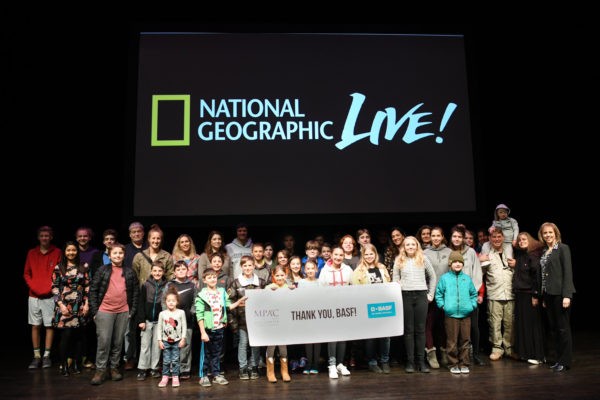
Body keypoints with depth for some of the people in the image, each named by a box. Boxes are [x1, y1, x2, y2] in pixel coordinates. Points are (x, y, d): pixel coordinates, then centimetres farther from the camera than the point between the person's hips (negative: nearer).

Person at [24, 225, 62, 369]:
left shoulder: (57, 253, 0)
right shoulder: (31, 253, 7)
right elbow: (26, 273, 9)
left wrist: (50, 288, -10)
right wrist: (34, 287, -5)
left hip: (50, 296, -2)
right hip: (34, 296, 2)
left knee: (49, 326, 2)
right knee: (35, 326, 5)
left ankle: (47, 355, 10)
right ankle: (36, 356, 12)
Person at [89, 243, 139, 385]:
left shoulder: (130, 272, 8)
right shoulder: (103, 270, 2)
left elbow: (136, 292, 9)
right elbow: (93, 290, 1)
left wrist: (133, 311, 3)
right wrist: (94, 310, -5)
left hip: (123, 312, 2)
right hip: (104, 311, -2)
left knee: (118, 342, 8)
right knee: (104, 341, -3)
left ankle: (114, 368, 21)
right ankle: (100, 370, 8)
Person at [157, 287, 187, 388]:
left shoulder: (181, 312, -4)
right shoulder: (162, 313, 0)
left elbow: (184, 326, -2)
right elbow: (159, 328, 3)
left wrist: (183, 339, -6)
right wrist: (159, 340, -1)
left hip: (177, 341, -1)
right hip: (166, 341, 1)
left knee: (175, 360, 2)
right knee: (166, 360, 4)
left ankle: (175, 377, 11)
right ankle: (165, 377, 14)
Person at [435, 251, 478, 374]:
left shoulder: (467, 278, 11)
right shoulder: (445, 278, 4)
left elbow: (473, 294, 19)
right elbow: (438, 294, 6)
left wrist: (473, 304, 6)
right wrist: (442, 305, -4)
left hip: (466, 314, 3)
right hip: (450, 314, -3)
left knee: (465, 340, 6)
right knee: (452, 341, 0)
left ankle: (464, 364, 17)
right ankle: (453, 364, 11)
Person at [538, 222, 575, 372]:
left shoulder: (563, 248, -4)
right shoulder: (544, 251, 14)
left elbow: (568, 272, -11)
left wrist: (567, 295, -17)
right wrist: (543, 297, 13)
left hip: (560, 294, -7)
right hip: (548, 294, 7)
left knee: (563, 327, 0)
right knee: (553, 328, 10)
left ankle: (565, 361, 9)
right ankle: (559, 358, 19)